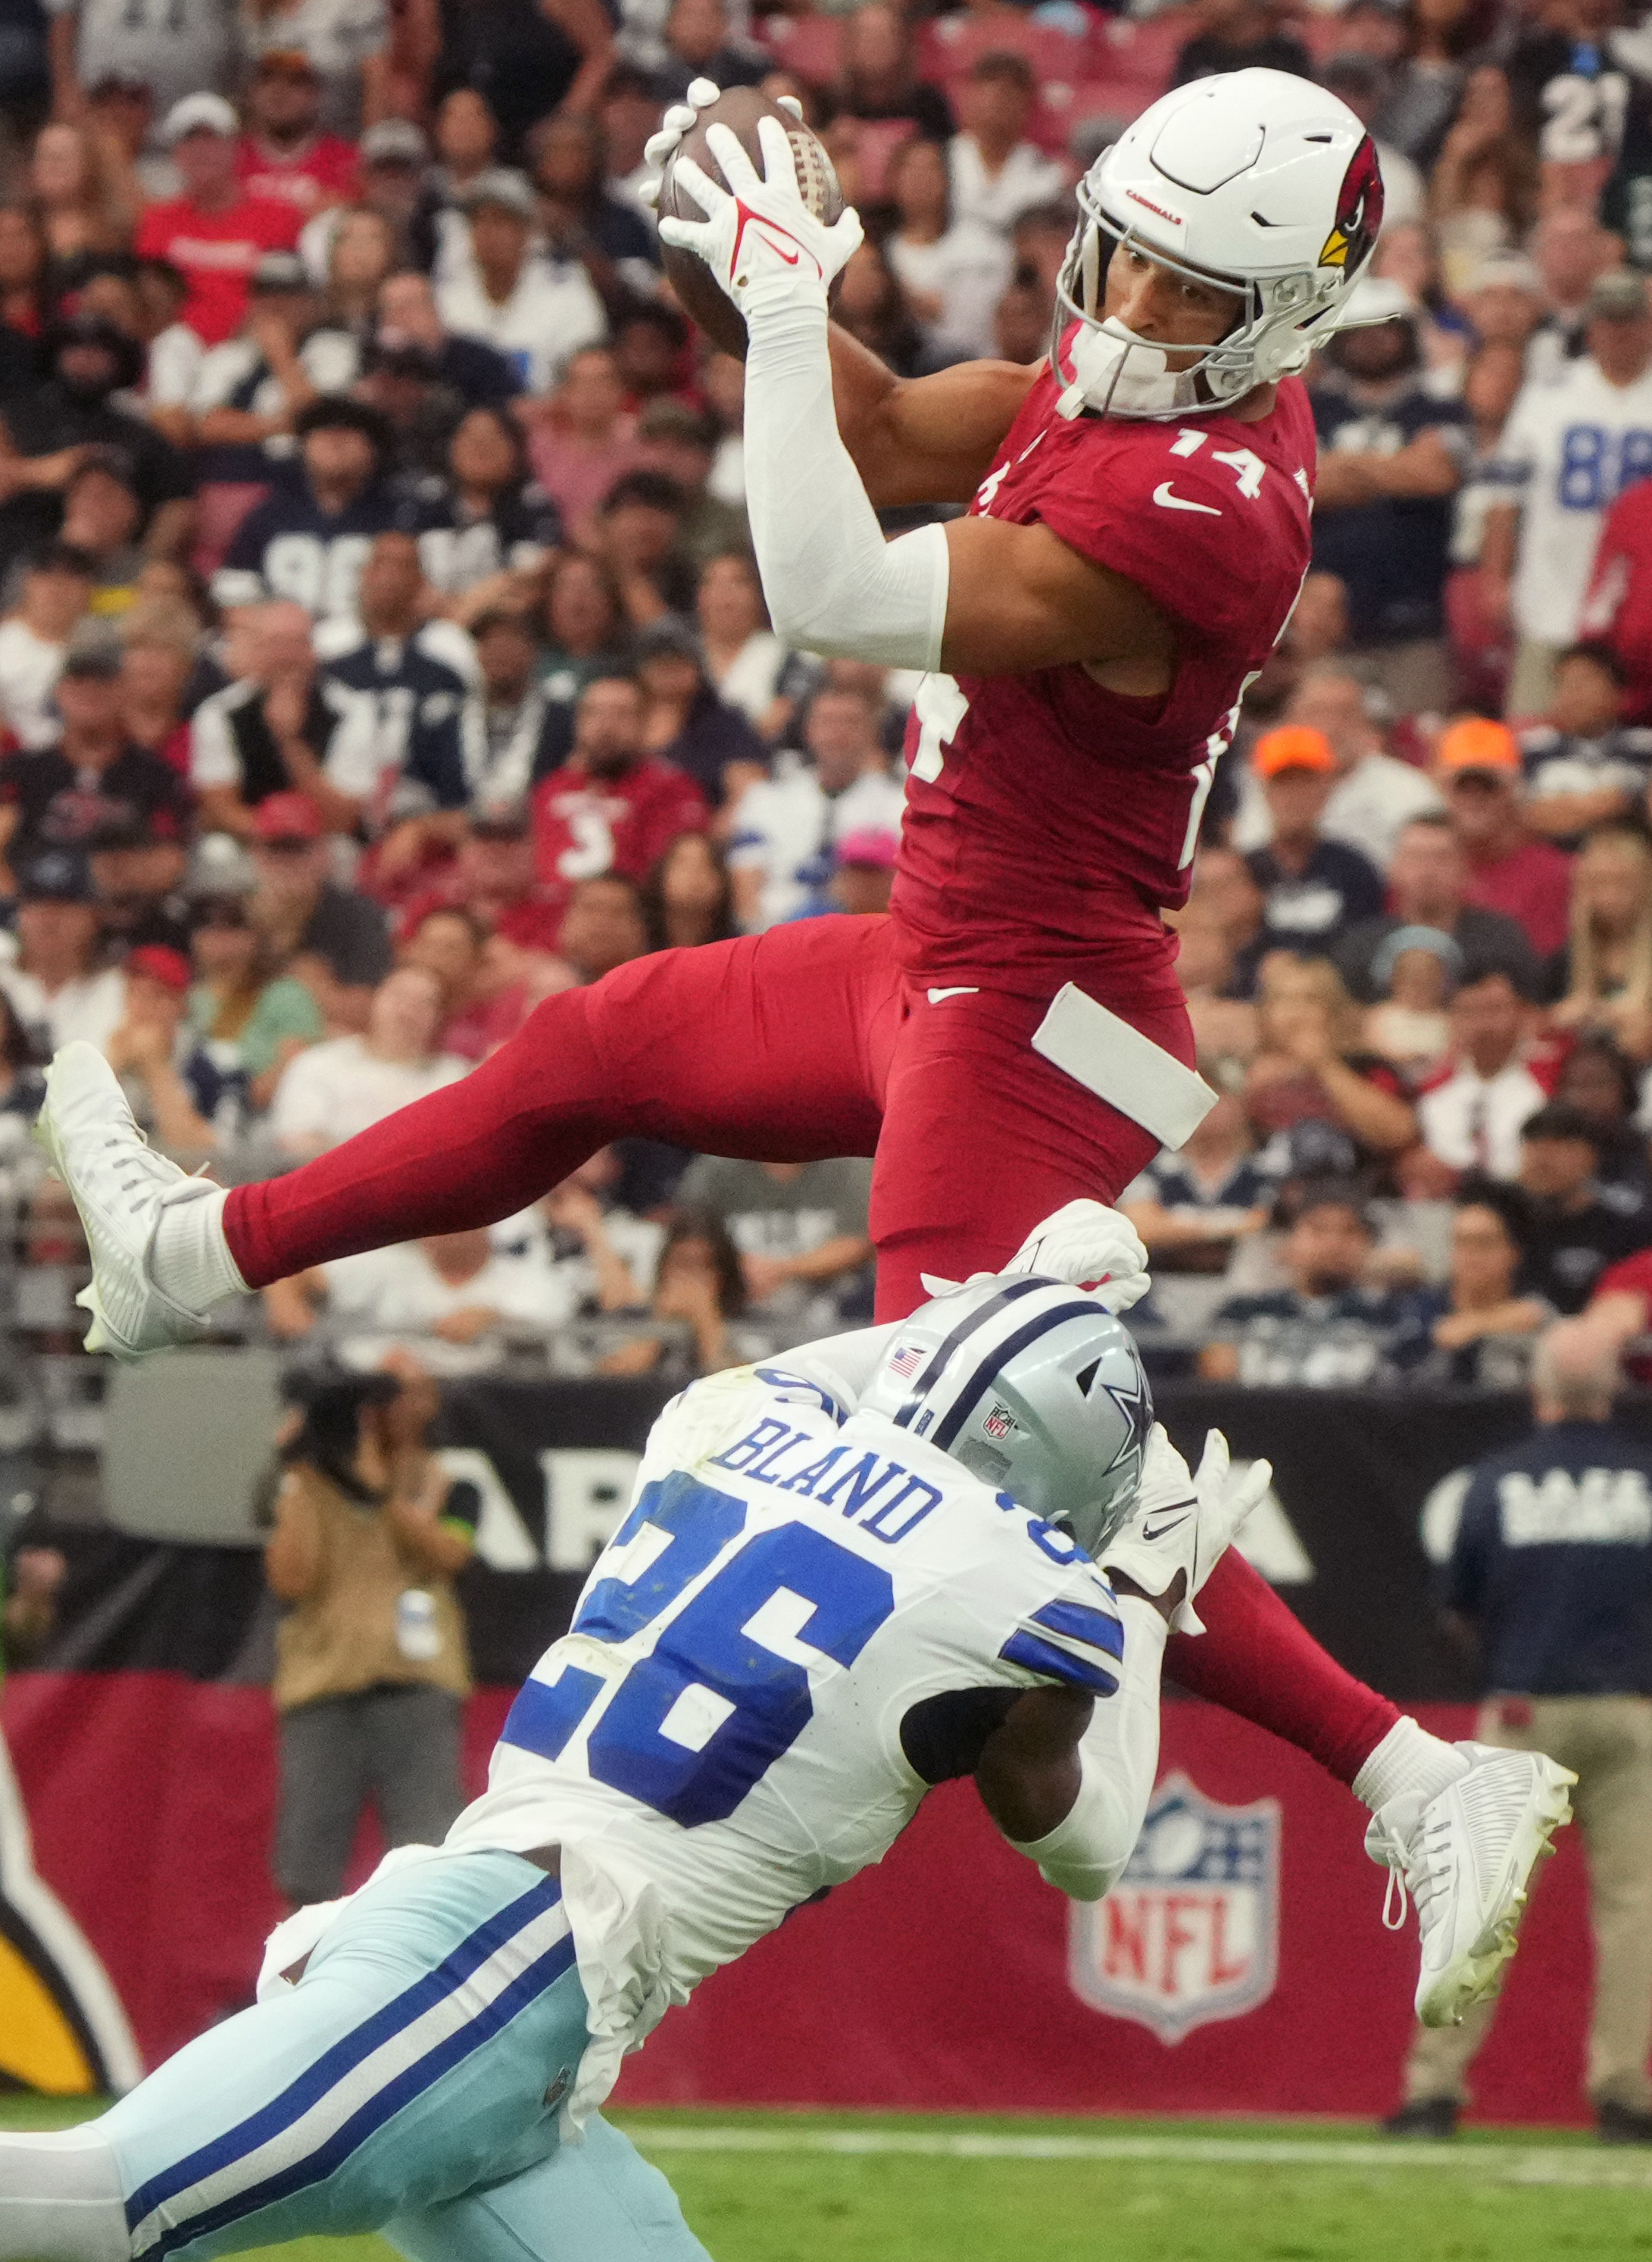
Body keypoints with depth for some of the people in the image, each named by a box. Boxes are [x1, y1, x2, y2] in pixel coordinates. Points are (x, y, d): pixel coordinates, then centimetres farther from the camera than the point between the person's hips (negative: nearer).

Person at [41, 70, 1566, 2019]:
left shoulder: (1203, 502, -29)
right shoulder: (1125, 381, 1)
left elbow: (842, 602, -28)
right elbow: (901, 444, 17)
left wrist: (787, 310, -21)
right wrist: (776, 275, 0)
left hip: (1030, 1019, -10)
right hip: (947, 965, 10)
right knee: (595, 1052, 26)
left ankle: (1414, 1781, -12)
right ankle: (200, 1256, 47)